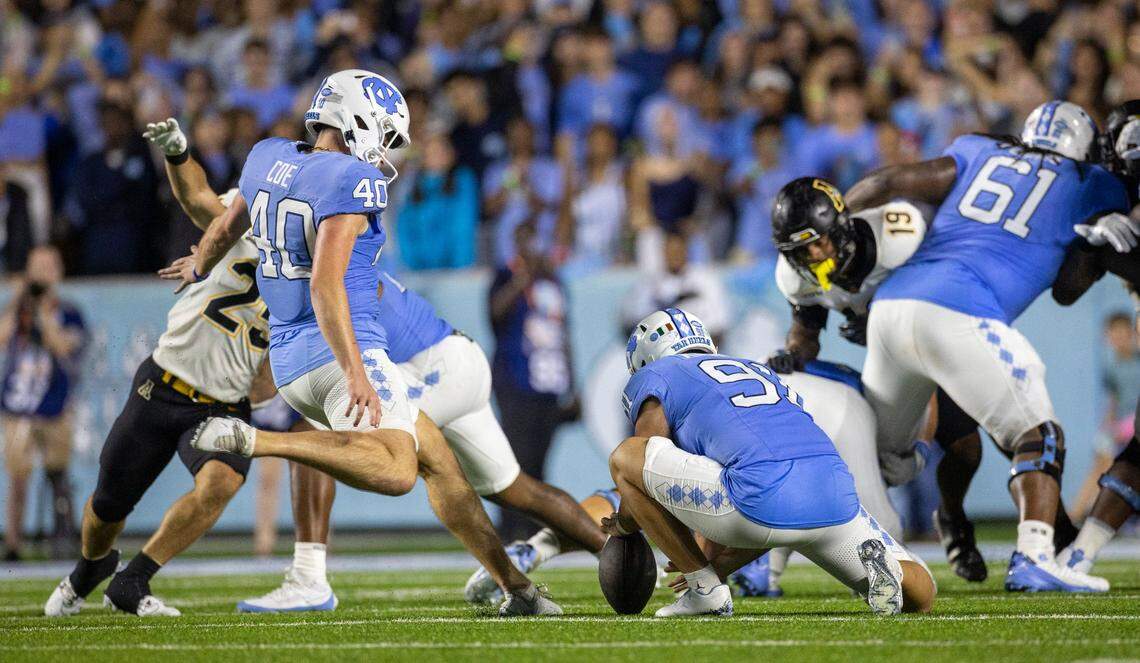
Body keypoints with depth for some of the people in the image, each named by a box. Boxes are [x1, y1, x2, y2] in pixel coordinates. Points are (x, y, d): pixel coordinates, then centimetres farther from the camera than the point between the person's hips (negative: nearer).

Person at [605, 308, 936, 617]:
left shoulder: (656, 378, 20)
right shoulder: (761, 373, 39)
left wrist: (622, 523, 41)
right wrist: (723, 563, 47)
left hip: (760, 506, -6)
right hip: (837, 508, 6)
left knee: (624, 457, 12)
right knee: (919, 597, 29)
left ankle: (704, 589, 9)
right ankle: (876, 559, -9)